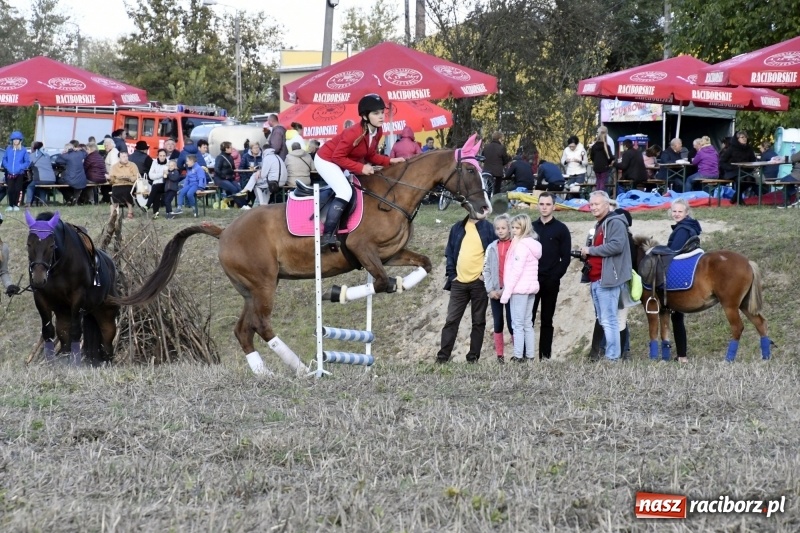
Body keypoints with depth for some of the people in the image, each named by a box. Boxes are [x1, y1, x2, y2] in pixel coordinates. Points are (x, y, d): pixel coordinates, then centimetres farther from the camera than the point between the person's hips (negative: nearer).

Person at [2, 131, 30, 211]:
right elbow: (4, 159, 13)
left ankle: (16, 205, 5)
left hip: (19, 173, -1)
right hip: (10, 173, 1)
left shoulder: (23, 150, 2)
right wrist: (7, 167, -3)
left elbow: (27, 162, 3)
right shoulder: (8, 149, 7)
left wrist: (20, 167, -10)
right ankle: (10, 205, 5)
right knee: (10, 189, -4)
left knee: (17, 189, -5)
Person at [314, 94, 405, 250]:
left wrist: (390, 161, -12)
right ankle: (327, 236, -27)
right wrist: (361, 168, -33)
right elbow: (338, 157, -30)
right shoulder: (354, 133, -35)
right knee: (345, 192, -26)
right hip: (326, 160, -10)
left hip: (341, 163, 10)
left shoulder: (377, 132, -9)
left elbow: (370, 155, 2)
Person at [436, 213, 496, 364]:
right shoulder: (457, 228, 10)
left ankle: (473, 356, 9)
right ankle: (443, 356, 1)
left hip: (479, 282, -3)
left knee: (478, 321, 4)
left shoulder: (487, 228, 0)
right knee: (451, 320, 0)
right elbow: (450, 252, 12)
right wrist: (451, 274, 2)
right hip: (459, 282, 3)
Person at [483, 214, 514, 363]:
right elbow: (486, 269, 6)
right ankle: (500, 355, 8)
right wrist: (490, 290, -5)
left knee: (511, 323, -5)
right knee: (498, 323, 5)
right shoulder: (492, 247, 8)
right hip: (495, 291, 4)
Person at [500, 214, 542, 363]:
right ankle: (529, 356, 13)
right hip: (531, 287, 9)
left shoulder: (521, 245, -12)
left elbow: (516, 270, -17)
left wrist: (506, 292, -16)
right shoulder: (533, 244, 15)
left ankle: (518, 357, -8)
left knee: (518, 324, -7)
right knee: (527, 324, 12)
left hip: (520, 288, -9)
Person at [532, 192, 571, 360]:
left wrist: (555, 277, -10)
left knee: (546, 320, 4)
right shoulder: (531, 227, 11)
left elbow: (565, 258, -1)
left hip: (551, 282, -2)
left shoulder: (561, 229, 3)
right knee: (527, 318, -3)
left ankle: (545, 356, 6)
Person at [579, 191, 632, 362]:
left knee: (608, 320, -12)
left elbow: (616, 245, -24)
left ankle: (613, 357, -12)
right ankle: (601, 354, 16)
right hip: (595, 280, 11)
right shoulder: (599, 225, 23)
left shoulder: (615, 223, -9)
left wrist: (591, 250, -16)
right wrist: (586, 254, 13)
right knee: (602, 320, 12)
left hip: (607, 279, -11)